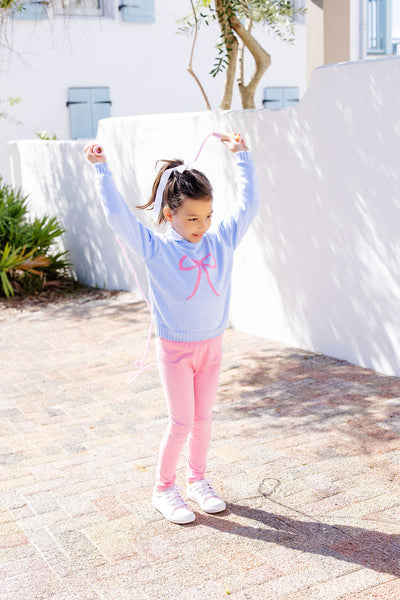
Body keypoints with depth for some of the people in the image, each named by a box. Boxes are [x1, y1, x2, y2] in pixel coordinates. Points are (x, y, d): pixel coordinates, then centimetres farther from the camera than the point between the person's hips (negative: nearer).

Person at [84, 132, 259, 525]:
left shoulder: (221, 241, 0)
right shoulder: (155, 248, -10)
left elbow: (247, 203, 6)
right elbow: (117, 215, -16)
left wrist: (241, 157, 10)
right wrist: (101, 169, -14)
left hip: (211, 345, 4)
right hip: (175, 349, -4)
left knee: (203, 419, 14)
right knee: (182, 423, 2)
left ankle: (197, 481, 33)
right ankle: (163, 490, 20)